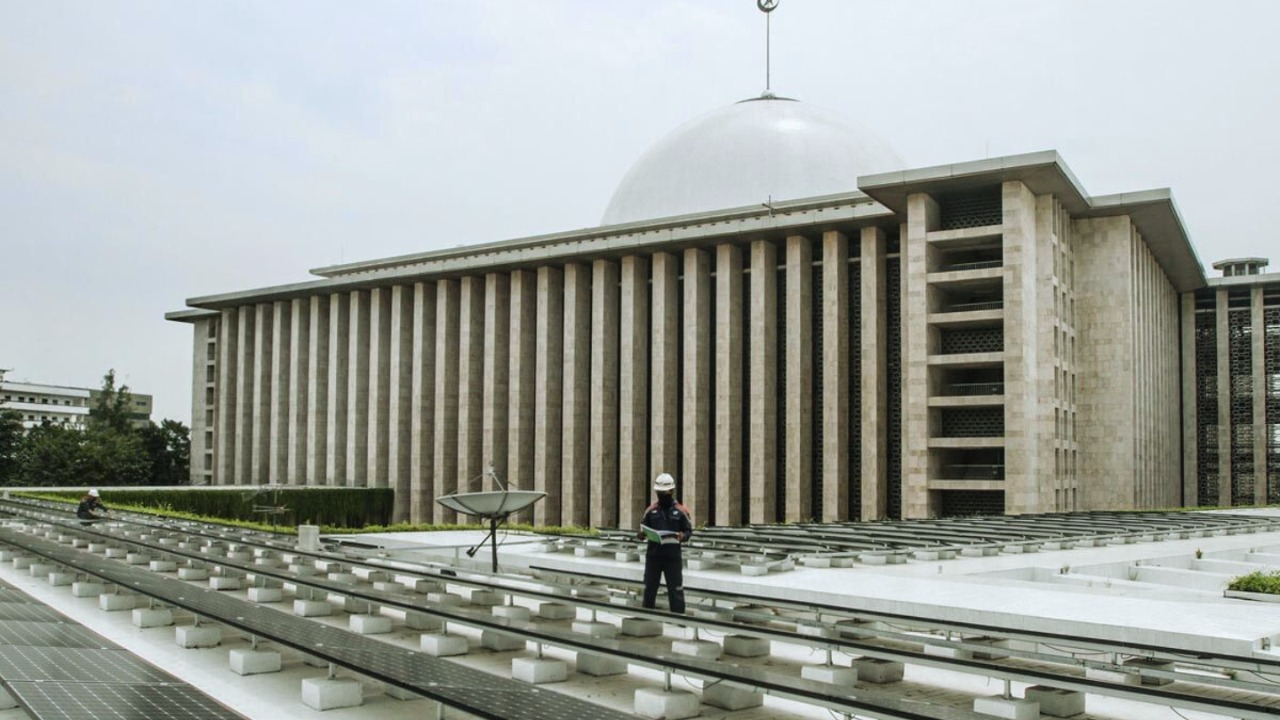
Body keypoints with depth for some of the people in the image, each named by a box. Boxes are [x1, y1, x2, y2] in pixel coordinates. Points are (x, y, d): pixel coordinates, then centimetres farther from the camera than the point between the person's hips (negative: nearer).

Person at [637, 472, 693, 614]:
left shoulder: (681, 511, 0)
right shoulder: (650, 510, 5)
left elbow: (689, 531, 3)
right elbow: (643, 529, 10)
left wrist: (683, 536, -19)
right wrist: (642, 534, -13)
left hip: (673, 556, -2)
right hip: (653, 555, 2)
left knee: (676, 590, -1)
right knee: (649, 588, 11)